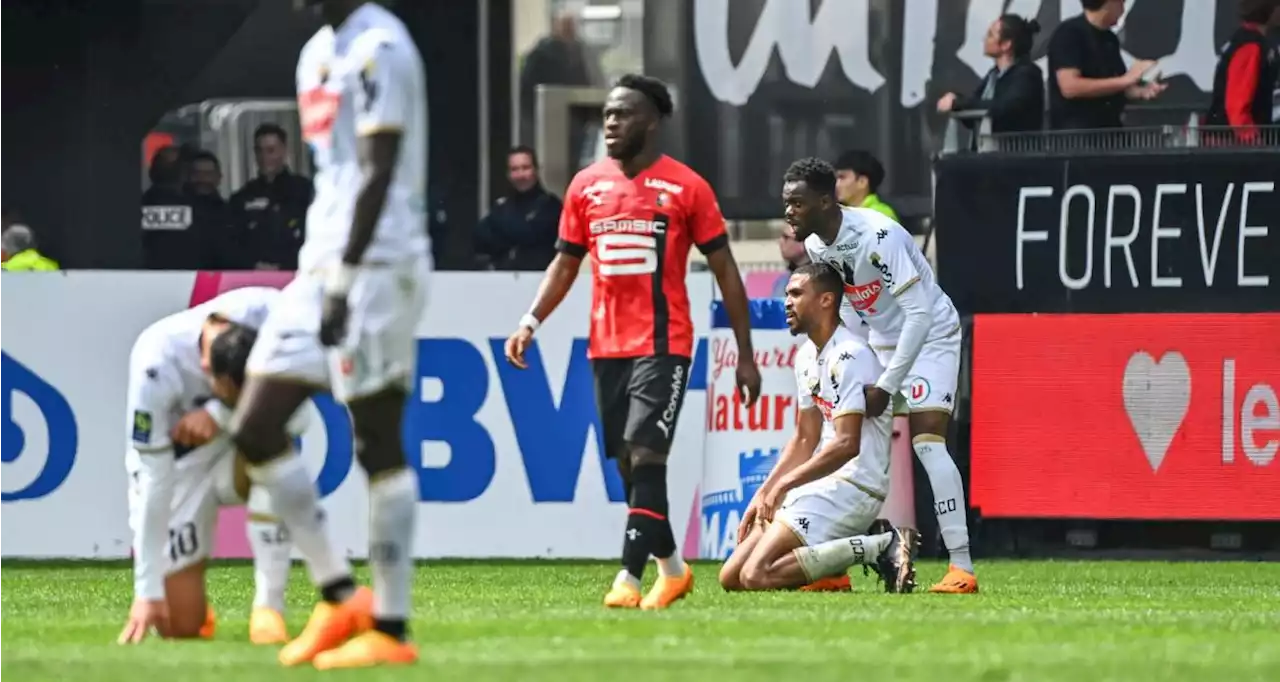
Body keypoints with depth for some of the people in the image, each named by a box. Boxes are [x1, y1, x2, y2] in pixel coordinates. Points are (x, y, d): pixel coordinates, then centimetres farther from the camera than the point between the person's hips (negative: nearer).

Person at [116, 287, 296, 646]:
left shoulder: (270, 314, -26)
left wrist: (219, 413, -32)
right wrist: (147, 590, -24)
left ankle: (269, 606, -24)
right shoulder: (156, 363, -31)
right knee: (181, 624, -11)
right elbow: (153, 480, -27)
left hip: (242, 449, 2)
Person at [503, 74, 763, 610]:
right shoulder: (586, 185, 10)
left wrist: (745, 354, -1)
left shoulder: (686, 187, -3)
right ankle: (672, 569, 25)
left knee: (645, 457, -16)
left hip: (663, 345, -5)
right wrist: (531, 322, 1)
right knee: (627, 464, 10)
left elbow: (726, 271, 0)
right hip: (605, 347, 5)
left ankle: (629, 578, -20)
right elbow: (565, 264, 17)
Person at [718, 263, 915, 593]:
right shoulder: (807, 356, 16)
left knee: (756, 576, -22)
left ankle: (878, 547, -14)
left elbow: (846, 444, -22)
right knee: (731, 577, 3)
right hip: (823, 484, 10)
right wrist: (764, 495, 10)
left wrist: (785, 484, -15)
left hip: (853, 487, -10)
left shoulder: (849, 356, -15)